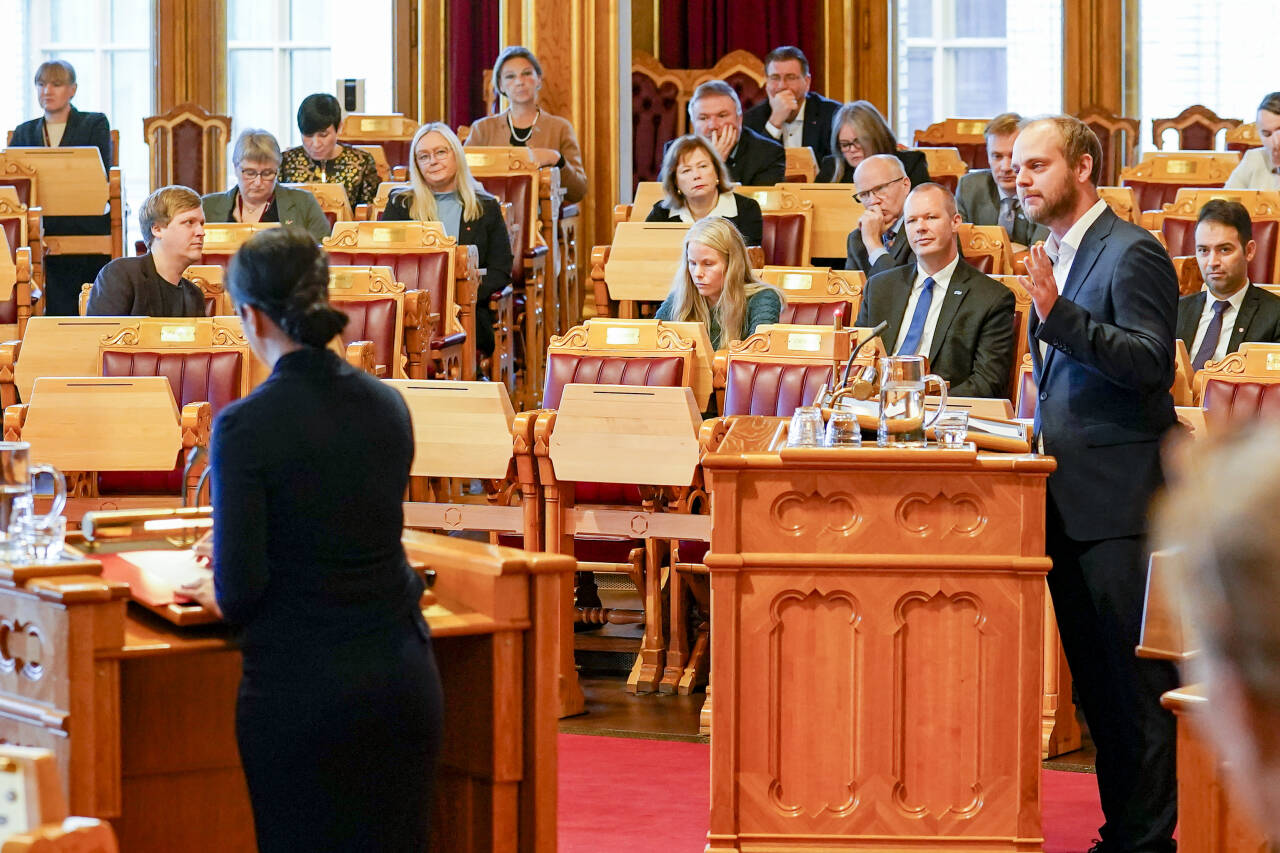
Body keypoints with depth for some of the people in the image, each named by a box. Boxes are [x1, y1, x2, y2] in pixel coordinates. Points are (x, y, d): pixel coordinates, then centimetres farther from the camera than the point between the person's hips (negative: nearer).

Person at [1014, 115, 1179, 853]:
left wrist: (1058, 314, -28)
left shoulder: (1132, 253, -12)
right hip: (1070, 499, 9)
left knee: (1134, 679, -6)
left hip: (1118, 499, -9)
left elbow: (1152, 363, -22)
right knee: (1095, 679, 12)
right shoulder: (1056, 254, 16)